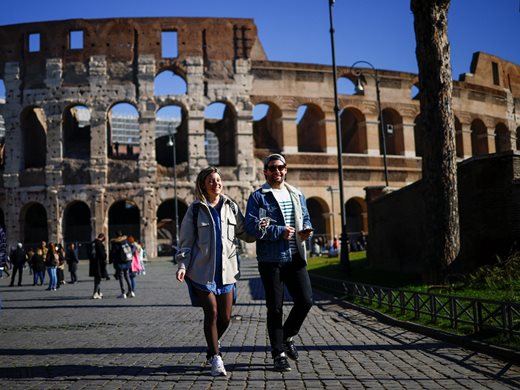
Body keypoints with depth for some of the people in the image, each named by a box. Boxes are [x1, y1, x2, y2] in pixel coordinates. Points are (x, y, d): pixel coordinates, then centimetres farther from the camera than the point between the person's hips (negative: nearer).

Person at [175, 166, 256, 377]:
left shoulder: (231, 207, 8)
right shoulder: (195, 209, 0)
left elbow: (244, 233, 12)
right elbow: (186, 241, 1)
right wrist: (182, 265, -9)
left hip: (226, 268, 3)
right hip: (203, 270, -3)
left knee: (225, 316, 7)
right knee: (211, 313, -7)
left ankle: (212, 348, 34)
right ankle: (216, 359, 5)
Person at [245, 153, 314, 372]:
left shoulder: (297, 195, 15)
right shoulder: (258, 197, -1)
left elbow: (305, 218, 22)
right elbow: (252, 225, -11)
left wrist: (306, 230, -1)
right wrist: (280, 232, -17)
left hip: (295, 258, 4)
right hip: (271, 260, -4)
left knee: (305, 300, -1)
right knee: (275, 307, 3)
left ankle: (287, 336, 26)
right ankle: (279, 354, 15)